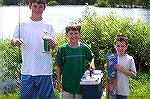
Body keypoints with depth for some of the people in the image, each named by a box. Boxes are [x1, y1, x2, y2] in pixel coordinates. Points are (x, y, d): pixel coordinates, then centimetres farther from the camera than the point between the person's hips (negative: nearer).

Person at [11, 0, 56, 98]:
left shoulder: (48, 26, 5)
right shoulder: (22, 25, 5)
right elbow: (13, 41, 7)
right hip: (27, 69, 1)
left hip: (45, 70, -1)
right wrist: (15, 42, -16)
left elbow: (54, 45, 4)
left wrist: (52, 43, -19)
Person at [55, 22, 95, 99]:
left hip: (81, 84, 1)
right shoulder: (63, 49, -4)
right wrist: (59, 81, -1)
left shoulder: (84, 48, -1)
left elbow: (91, 58, 16)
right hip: (67, 85, -1)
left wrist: (92, 63, -6)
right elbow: (59, 67, 2)